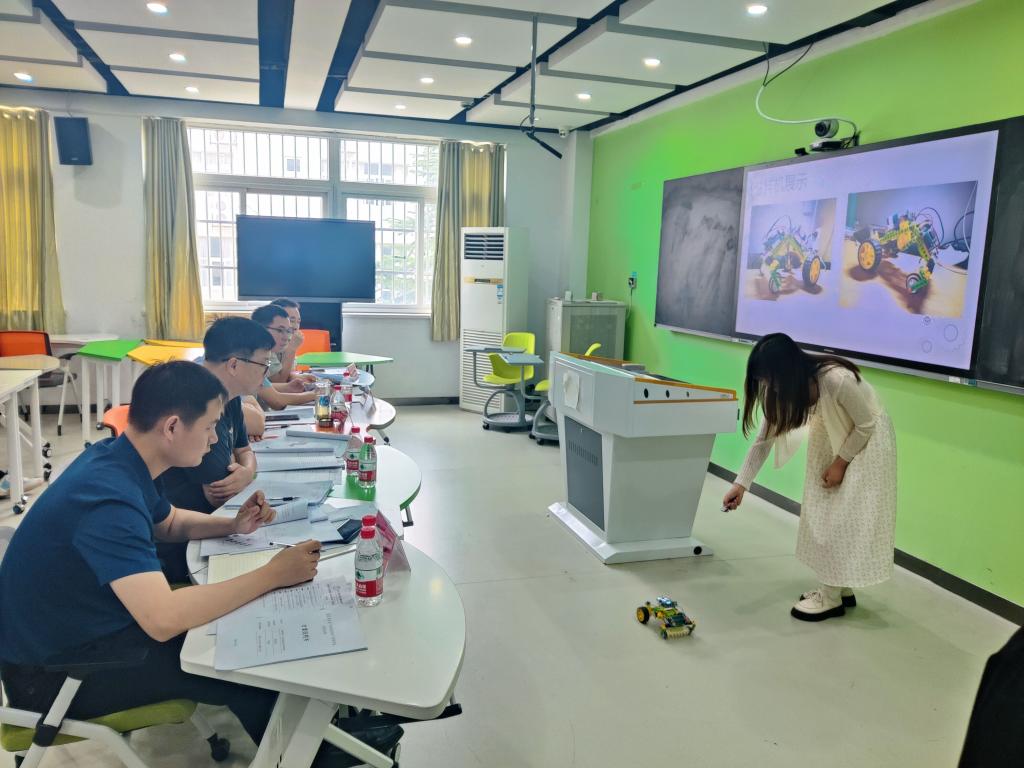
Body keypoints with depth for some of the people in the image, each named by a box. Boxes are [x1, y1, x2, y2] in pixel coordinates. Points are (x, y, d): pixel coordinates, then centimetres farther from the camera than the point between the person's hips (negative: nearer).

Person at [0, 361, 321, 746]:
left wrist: (232, 524, -1)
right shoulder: (110, 497, -33)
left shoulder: (120, 458, -3)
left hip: (85, 624, 9)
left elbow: (169, 523, 18)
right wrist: (272, 575, -32)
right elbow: (163, 620, -41)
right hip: (53, 670, -9)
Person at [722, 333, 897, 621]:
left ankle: (832, 598, 4)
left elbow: (867, 424, -22)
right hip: (831, 436, 7)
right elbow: (765, 438, -10)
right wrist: (741, 483, -13)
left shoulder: (837, 380, -37)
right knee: (824, 513, 8)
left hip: (867, 439, -7)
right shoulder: (783, 388, -16)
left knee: (845, 517, -6)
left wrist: (841, 462, -16)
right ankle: (840, 588, 21)